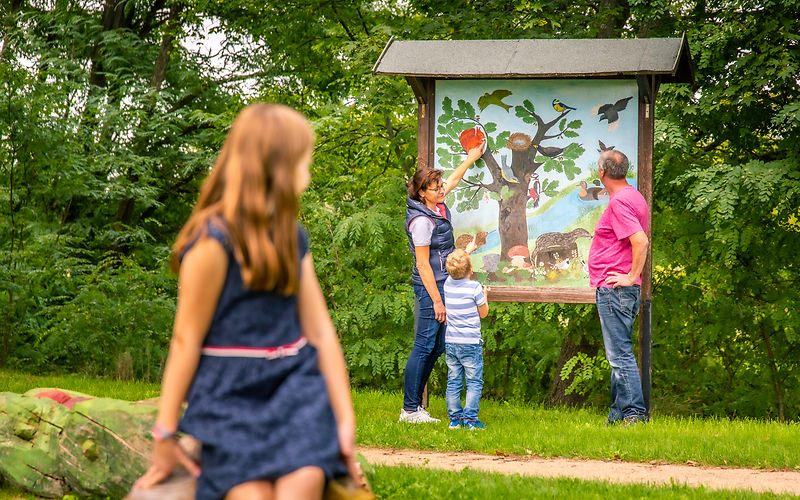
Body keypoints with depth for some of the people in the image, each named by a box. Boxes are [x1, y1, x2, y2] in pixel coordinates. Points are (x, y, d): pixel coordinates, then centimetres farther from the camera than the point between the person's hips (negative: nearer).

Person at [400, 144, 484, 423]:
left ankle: (415, 405, 14)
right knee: (424, 346, -7)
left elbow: (454, 180, 28)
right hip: (430, 287, -10)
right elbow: (423, 265, -17)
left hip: (441, 284, 10)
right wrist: (436, 301, -17)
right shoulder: (421, 220, -18)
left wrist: (471, 158, 40)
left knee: (436, 348, 10)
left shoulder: (436, 206, 7)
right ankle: (410, 409, -4)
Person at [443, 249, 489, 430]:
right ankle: (470, 418, -4)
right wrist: (485, 296, 17)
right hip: (470, 343, -5)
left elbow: (456, 269, 25)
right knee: (474, 382, 2)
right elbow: (483, 313, -1)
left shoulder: (448, 284, 1)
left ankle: (455, 418, 12)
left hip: (450, 342, 5)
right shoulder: (475, 288, -13)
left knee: (453, 382, 10)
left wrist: (468, 250, 38)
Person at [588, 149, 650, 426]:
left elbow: (641, 241, -26)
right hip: (620, 289, 11)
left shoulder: (619, 202, -16)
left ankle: (634, 412, -9)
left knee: (619, 354, -9)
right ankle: (619, 412, 18)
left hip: (615, 288, -11)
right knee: (619, 353, 13)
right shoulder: (634, 196, 16)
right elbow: (641, 240, 25)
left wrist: (631, 276, -18)